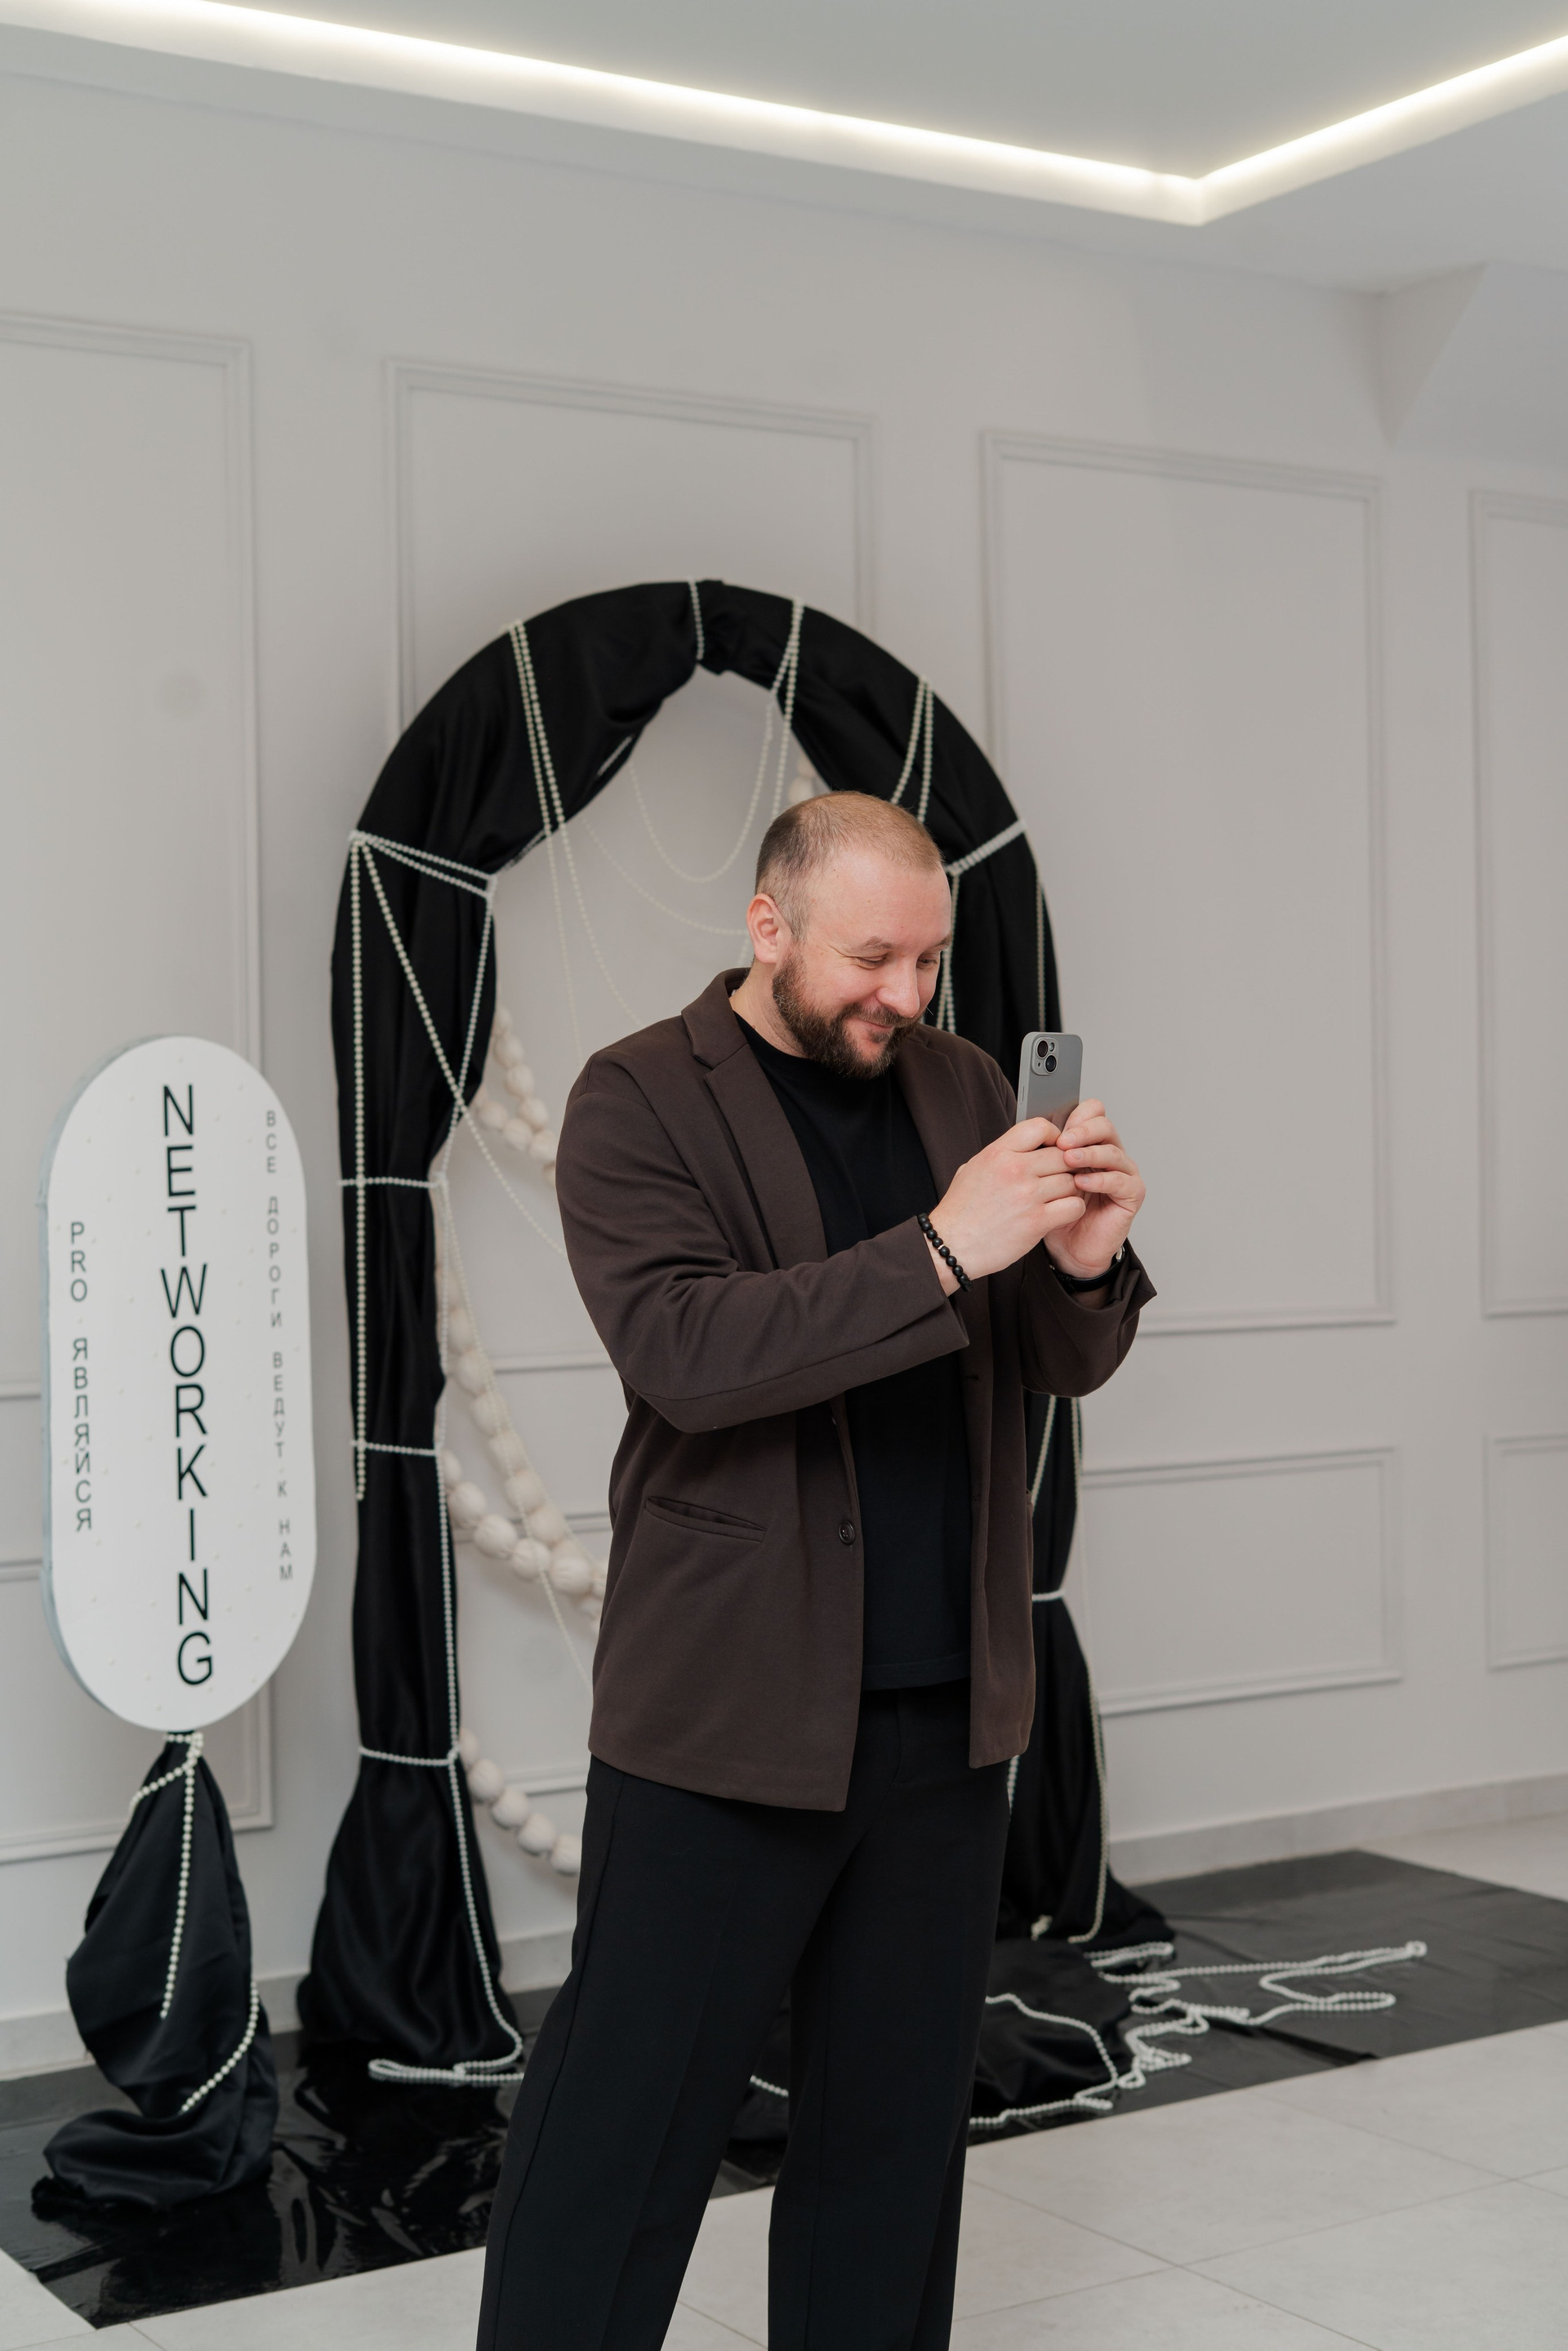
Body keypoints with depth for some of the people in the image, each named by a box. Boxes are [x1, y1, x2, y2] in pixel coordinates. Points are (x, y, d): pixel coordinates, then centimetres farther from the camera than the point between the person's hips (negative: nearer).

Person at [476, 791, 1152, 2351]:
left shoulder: (961, 1085, 10)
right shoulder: (640, 1101, -5)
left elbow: (1062, 1366, 10)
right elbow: (684, 1349, -21)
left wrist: (1085, 1265, -12)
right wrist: (941, 1254, -27)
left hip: (948, 1706, 5)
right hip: (726, 1712, -5)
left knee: (896, 2120, 16)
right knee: (627, 2120, 2)